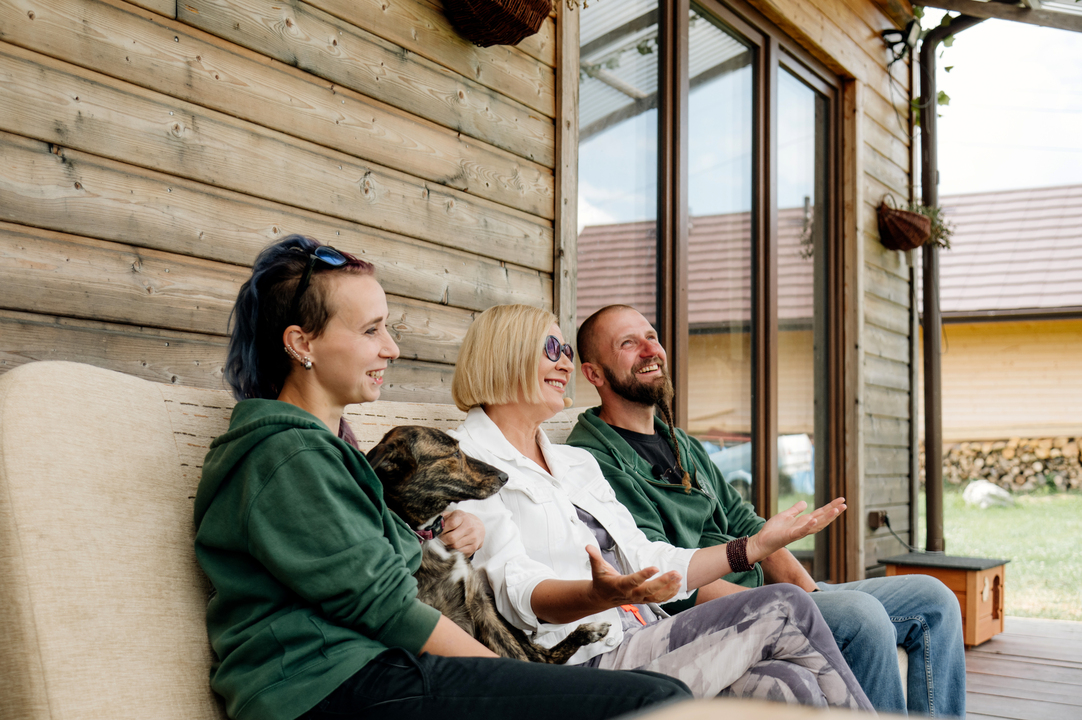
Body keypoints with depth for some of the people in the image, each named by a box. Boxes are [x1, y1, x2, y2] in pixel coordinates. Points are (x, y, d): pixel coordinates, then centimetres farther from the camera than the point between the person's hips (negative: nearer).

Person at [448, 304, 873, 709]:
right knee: (785, 610, -16)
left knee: (789, 685, -21)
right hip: (586, 660, -7)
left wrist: (757, 545, 20)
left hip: (646, 643, 7)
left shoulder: (576, 462, 25)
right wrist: (601, 595, -35)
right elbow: (518, 591, -15)